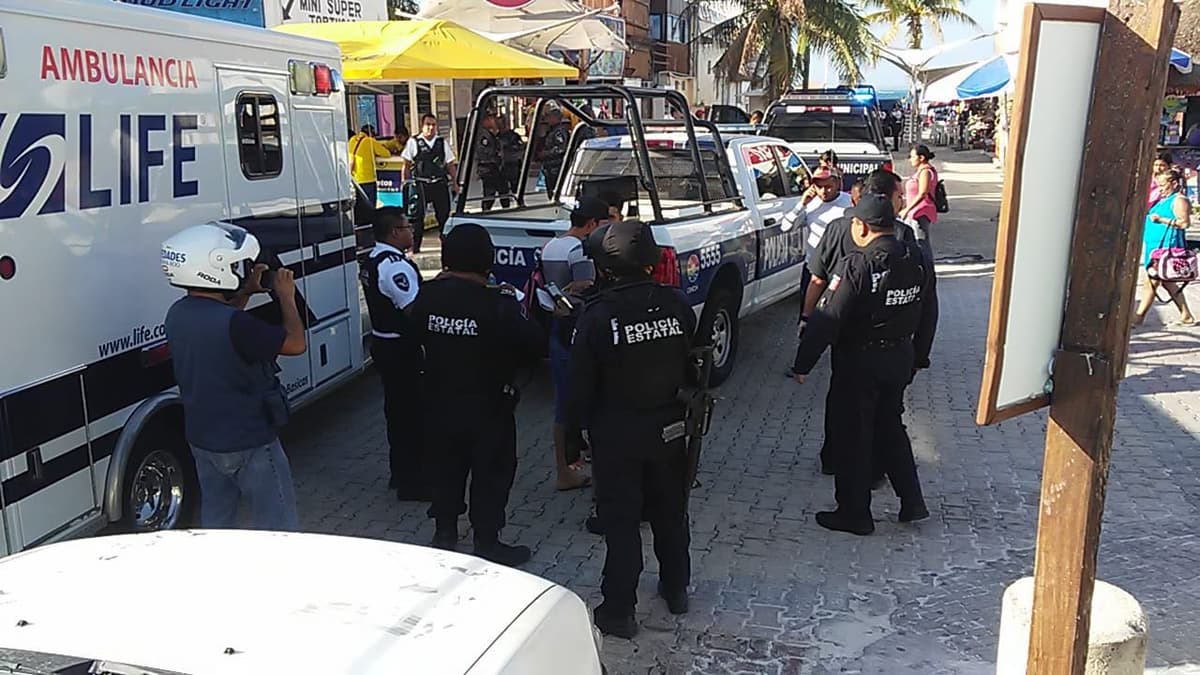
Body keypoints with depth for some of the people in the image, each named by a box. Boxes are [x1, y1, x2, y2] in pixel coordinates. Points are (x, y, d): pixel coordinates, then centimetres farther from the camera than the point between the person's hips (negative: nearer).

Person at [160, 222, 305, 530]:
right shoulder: (236, 324, -29)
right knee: (277, 527, 6)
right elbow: (296, 343, -17)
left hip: (202, 440, 8)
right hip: (249, 444, -8)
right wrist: (286, 297, -5)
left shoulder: (177, 314, -3)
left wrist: (245, 291, 12)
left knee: (215, 522, 21)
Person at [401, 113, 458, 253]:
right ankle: (415, 247, 7)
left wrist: (454, 182, 8)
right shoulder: (413, 142, 1)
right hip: (421, 184, -2)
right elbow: (406, 165, 3)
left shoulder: (442, 142, 9)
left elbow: (451, 165, 13)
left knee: (444, 214, 6)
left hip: (440, 184, 2)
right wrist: (404, 184, 0)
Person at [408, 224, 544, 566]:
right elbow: (532, 346, -18)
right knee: (492, 472, 10)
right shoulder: (498, 304, -23)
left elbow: (414, 335, 10)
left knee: (446, 467, 20)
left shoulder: (427, 297, -7)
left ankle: (445, 530, 32)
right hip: (487, 408, -5)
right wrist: (516, 310, -3)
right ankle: (487, 541, 16)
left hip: (440, 404, 5)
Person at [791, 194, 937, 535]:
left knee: (853, 436, 7)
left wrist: (803, 363, -16)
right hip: (901, 359, 7)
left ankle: (854, 514, 17)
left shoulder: (857, 265, -21)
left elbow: (827, 318, -22)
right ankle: (912, 503, 28)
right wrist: (918, 358, 22)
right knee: (891, 427, 23)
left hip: (860, 360, -7)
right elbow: (927, 316, 11)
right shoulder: (917, 260, 1)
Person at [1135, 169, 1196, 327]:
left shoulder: (1179, 200, -9)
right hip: (1156, 245, 10)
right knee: (1167, 282, 13)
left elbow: (1185, 222, -18)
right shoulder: (1163, 200, 19)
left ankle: (1138, 317, -6)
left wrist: (1161, 220, -19)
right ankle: (1186, 316, 21)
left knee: (1151, 281, -8)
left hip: (1166, 247, -10)